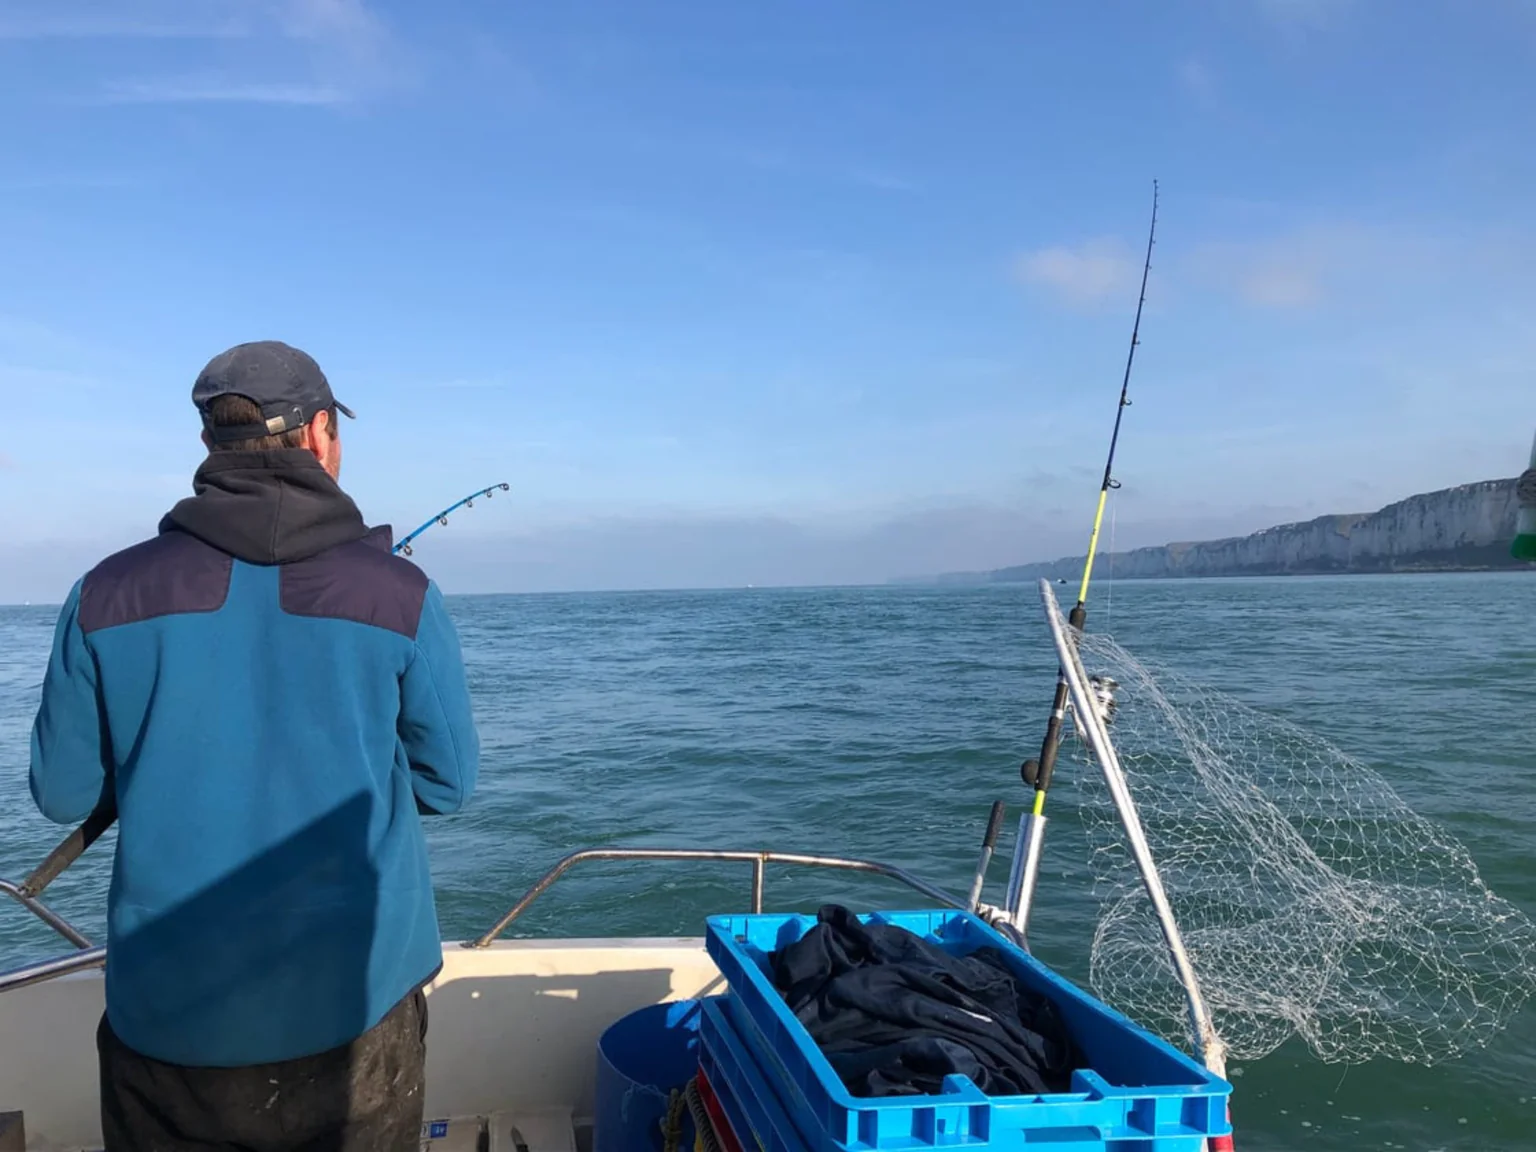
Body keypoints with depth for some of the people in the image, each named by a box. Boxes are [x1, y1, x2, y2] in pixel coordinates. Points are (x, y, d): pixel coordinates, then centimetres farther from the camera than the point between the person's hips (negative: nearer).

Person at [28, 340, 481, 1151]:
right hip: (356, 999, -1)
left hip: (168, 1014, 1)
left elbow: (62, 795, 3)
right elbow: (447, 784, 0)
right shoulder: (401, 595, -8)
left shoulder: (107, 595, -5)